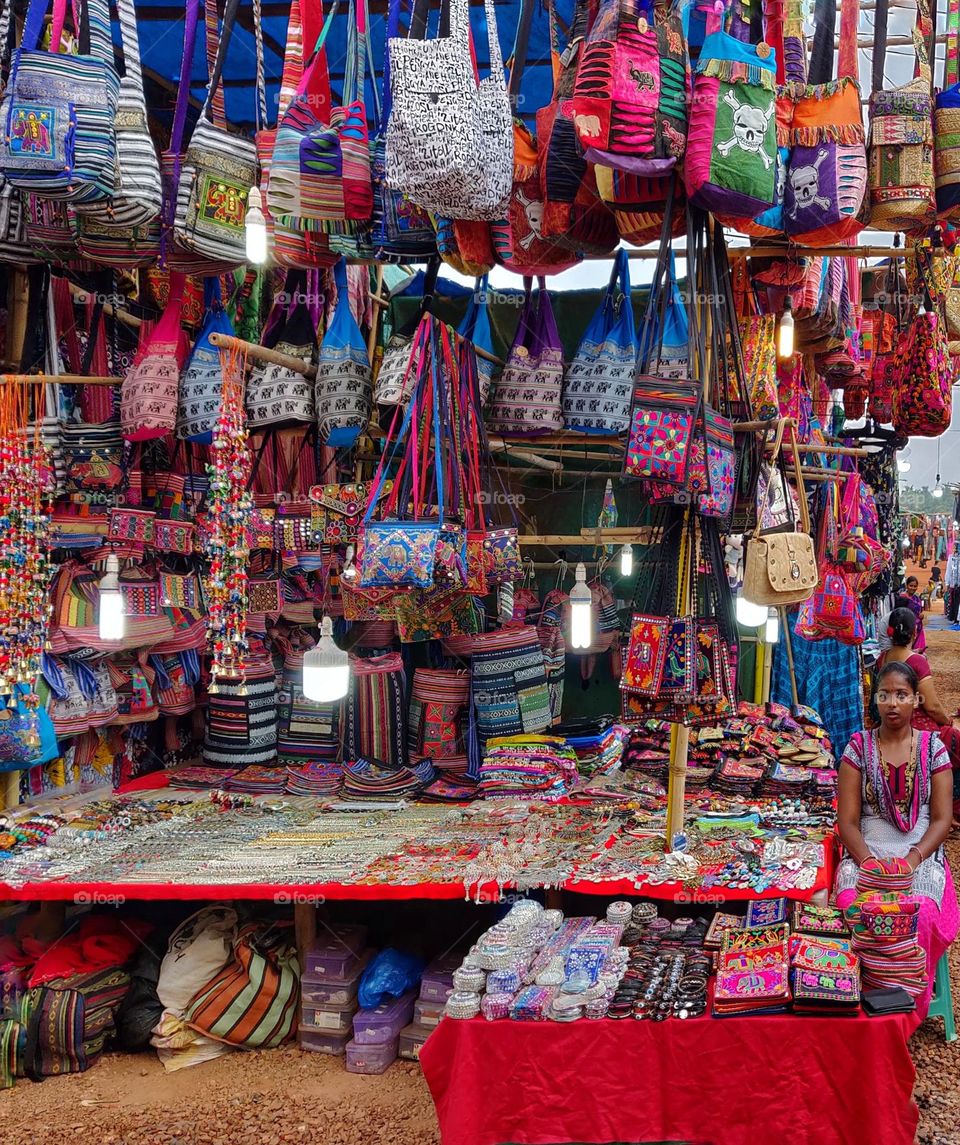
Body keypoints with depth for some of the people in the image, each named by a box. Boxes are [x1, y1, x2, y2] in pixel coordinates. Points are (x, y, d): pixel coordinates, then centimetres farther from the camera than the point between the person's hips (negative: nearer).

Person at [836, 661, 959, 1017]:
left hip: (922, 854, 0)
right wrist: (868, 861, -15)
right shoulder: (859, 747, 6)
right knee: (852, 906, -33)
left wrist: (912, 860, -13)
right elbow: (847, 821, 2)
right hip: (866, 851, 0)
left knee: (920, 915, -32)